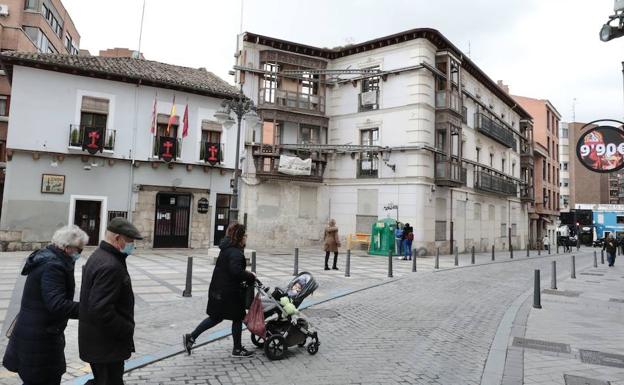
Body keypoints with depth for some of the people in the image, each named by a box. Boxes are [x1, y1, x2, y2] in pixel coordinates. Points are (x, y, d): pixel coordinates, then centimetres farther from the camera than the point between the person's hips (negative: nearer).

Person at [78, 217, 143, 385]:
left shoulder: (98, 256, 8)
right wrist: (128, 330, -18)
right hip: (106, 345, -10)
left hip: (95, 339, 10)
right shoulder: (110, 266, -26)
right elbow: (102, 310, -30)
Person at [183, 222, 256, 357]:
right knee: (238, 318, 8)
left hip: (218, 289, 9)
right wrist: (250, 276, -19)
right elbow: (236, 271, -33)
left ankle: (191, 337, 20)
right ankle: (237, 349, 22)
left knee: (216, 317, 20)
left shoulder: (227, 248, 10)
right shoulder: (235, 252, -21)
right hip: (229, 292, -9)